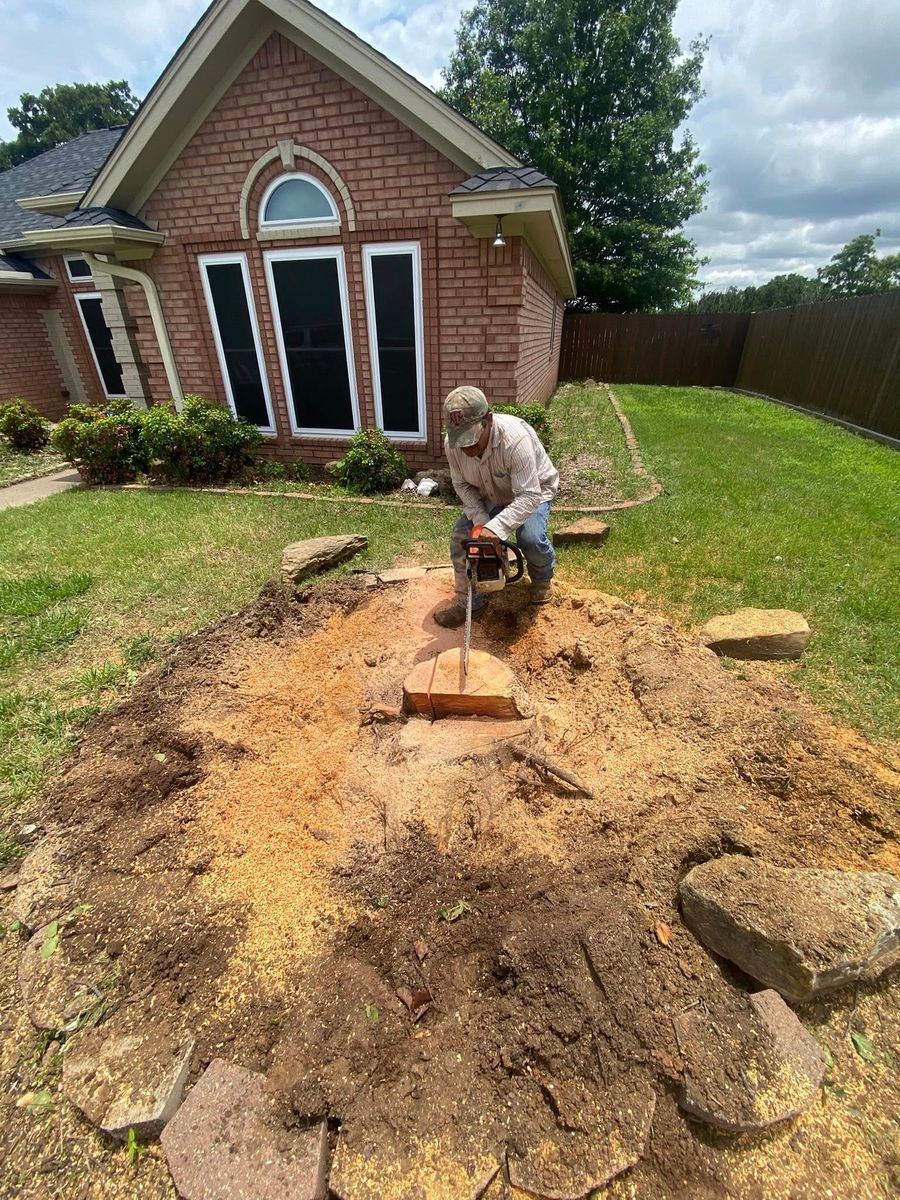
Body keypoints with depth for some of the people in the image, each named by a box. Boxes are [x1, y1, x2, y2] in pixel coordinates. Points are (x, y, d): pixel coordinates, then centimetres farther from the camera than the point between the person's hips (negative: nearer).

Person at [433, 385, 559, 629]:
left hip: (533, 491, -4)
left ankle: (542, 578, 8)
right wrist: (481, 521, -23)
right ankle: (468, 598, 3)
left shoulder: (515, 439, -41)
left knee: (531, 538, -28)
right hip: (489, 497, 5)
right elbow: (462, 485, -11)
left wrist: (495, 528, -50)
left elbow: (528, 497, -41)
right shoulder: (452, 443, -24)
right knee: (461, 535, -12)